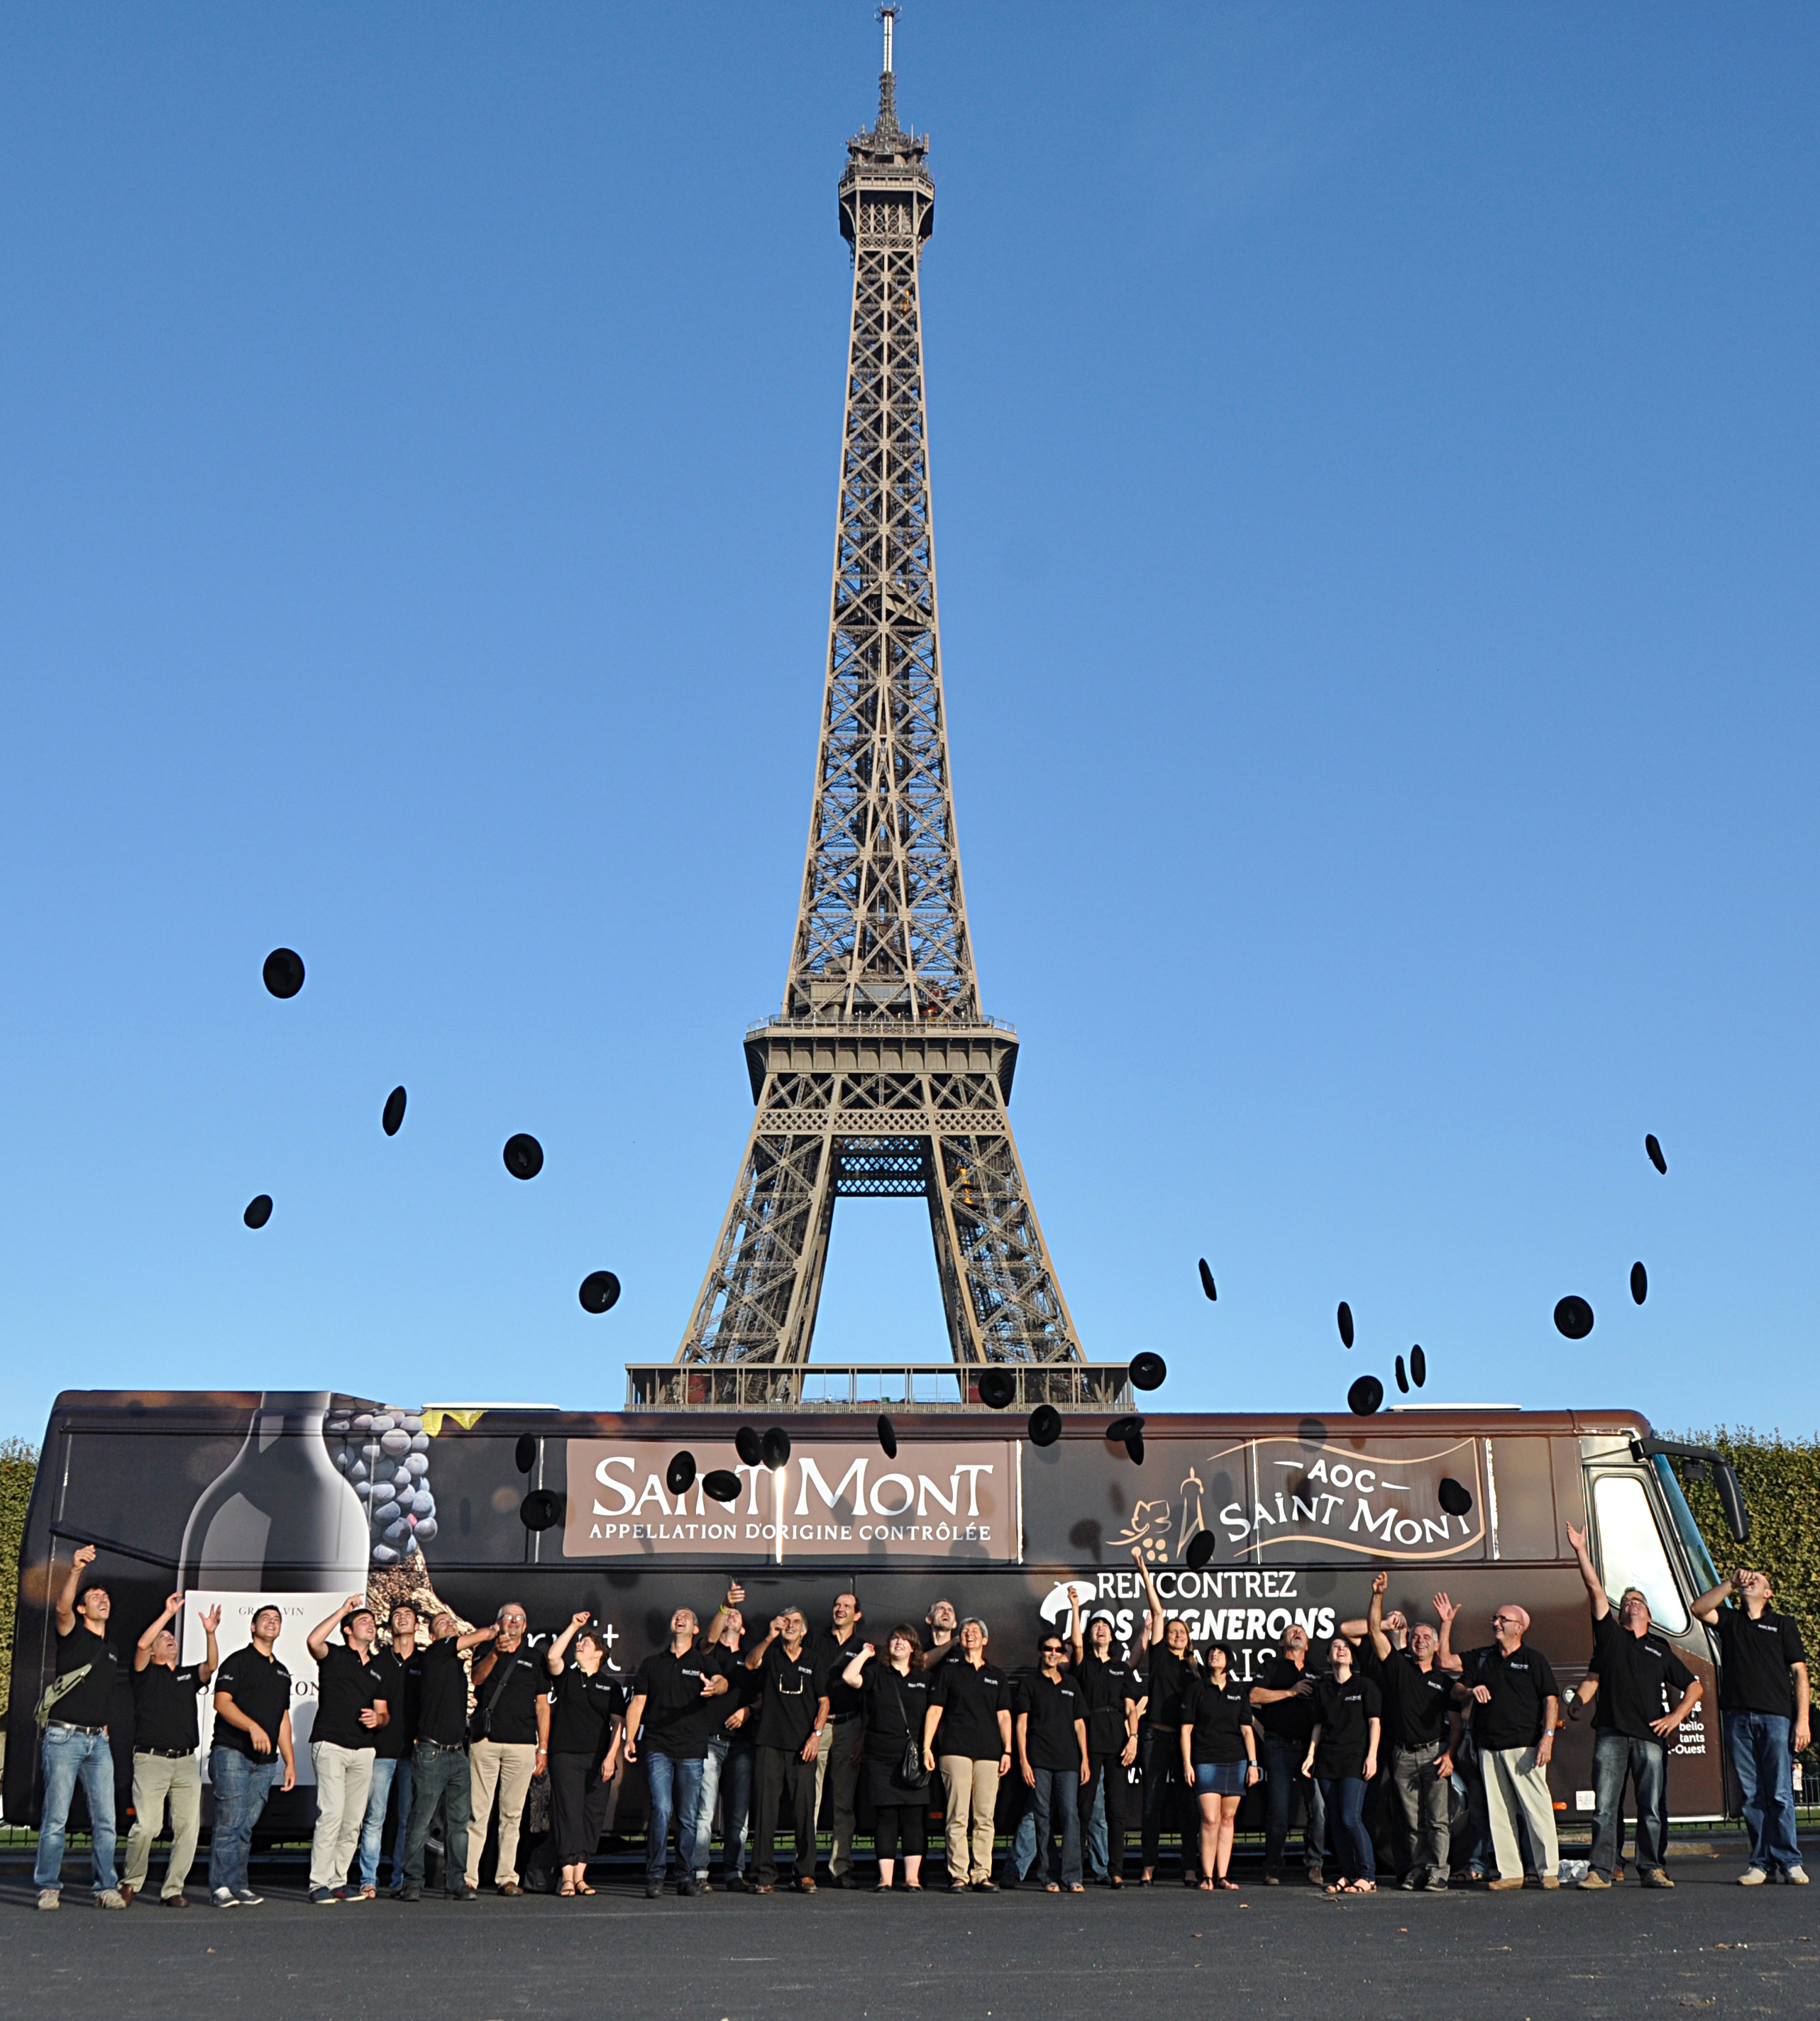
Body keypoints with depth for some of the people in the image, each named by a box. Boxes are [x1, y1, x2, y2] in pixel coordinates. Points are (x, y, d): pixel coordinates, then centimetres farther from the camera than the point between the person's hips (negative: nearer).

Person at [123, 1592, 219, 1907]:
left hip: (187, 1762, 4)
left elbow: (211, 1666, 1)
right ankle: (131, 1882, 9)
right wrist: (168, 1613, -11)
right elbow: (141, 1645, -10)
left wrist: (209, 1633, -14)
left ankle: (173, 1888, 6)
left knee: (188, 1827, -3)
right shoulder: (146, 1673, 9)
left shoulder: (188, 1675, 21)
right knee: (147, 1826, -13)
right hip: (151, 1760, -4)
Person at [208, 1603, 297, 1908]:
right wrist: (253, 1727, -23)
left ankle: (238, 1886, 7)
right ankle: (221, 1887, -7)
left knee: (246, 1826, 5)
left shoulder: (282, 1672, 23)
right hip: (232, 1753, -6)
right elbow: (222, 1702, -10)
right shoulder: (238, 1661, 2)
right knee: (230, 1822, -10)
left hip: (265, 1761, 6)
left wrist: (290, 1761, 18)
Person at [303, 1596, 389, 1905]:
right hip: (330, 1745, -6)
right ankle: (319, 1885, -11)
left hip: (363, 1750, 6)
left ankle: (338, 1881, 12)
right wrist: (343, 1610, -14)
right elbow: (313, 1641, -20)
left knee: (353, 1821, 5)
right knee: (331, 1813, -15)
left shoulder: (377, 1668, 20)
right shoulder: (334, 1656, 3)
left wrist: (377, 1719, -3)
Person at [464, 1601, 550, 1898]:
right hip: (485, 1741, -2)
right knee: (477, 1812, -5)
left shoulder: (534, 1658, 16)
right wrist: (495, 1653, -26)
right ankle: (468, 1877, -3)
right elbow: (476, 1679, -9)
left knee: (512, 1814, 2)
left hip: (522, 1744, 2)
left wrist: (543, 1748, 7)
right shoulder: (486, 1651, 12)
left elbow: (542, 1706, 14)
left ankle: (506, 1877, 7)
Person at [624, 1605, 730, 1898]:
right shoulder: (652, 1664, 16)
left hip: (692, 1750, 0)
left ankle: (687, 1878, 13)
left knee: (688, 1816, 3)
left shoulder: (705, 1662, 11)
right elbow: (637, 1704, 13)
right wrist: (630, 1739, -1)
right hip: (658, 1748, 0)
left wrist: (716, 1687, -34)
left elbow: (722, 1682, -10)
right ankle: (654, 1877, -7)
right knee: (662, 1810, -14)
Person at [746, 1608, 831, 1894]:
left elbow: (823, 1701, 11)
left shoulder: (813, 1661, 13)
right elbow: (751, 1664, -13)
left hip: (803, 1746, 1)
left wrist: (816, 1734, -2)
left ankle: (806, 1875, 7)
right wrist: (770, 1637, -26)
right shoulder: (770, 1654, 9)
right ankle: (764, 1876, 3)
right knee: (766, 1810, -3)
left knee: (805, 1811, -2)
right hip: (770, 1744, -1)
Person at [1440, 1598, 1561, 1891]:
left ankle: (1549, 1871, 2)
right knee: (1498, 1812, 4)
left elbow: (1551, 1699, -1)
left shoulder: (1534, 1659, 3)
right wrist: (1446, 1624, 9)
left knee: (1537, 1808, -5)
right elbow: (1445, 1660, 14)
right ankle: (1510, 1873, 9)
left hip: (1524, 1746, -5)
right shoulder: (1482, 1658, 16)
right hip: (1489, 1748, 5)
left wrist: (1548, 1737, -11)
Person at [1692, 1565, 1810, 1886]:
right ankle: (1761, 1862, 5)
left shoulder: (1783, 1624, 14)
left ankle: (1789, 1861, 2)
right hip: (1738, 1716, 2)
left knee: (1780, 1793, -5)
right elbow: (1699, 1609, 0)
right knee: (1751, 1795, 1)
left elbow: (1799, 1673, 8)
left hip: (1776, 1716, -2)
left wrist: (1802, 1720, -2)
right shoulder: (1729, 1620, 19)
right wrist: (1730, 1584, -3)